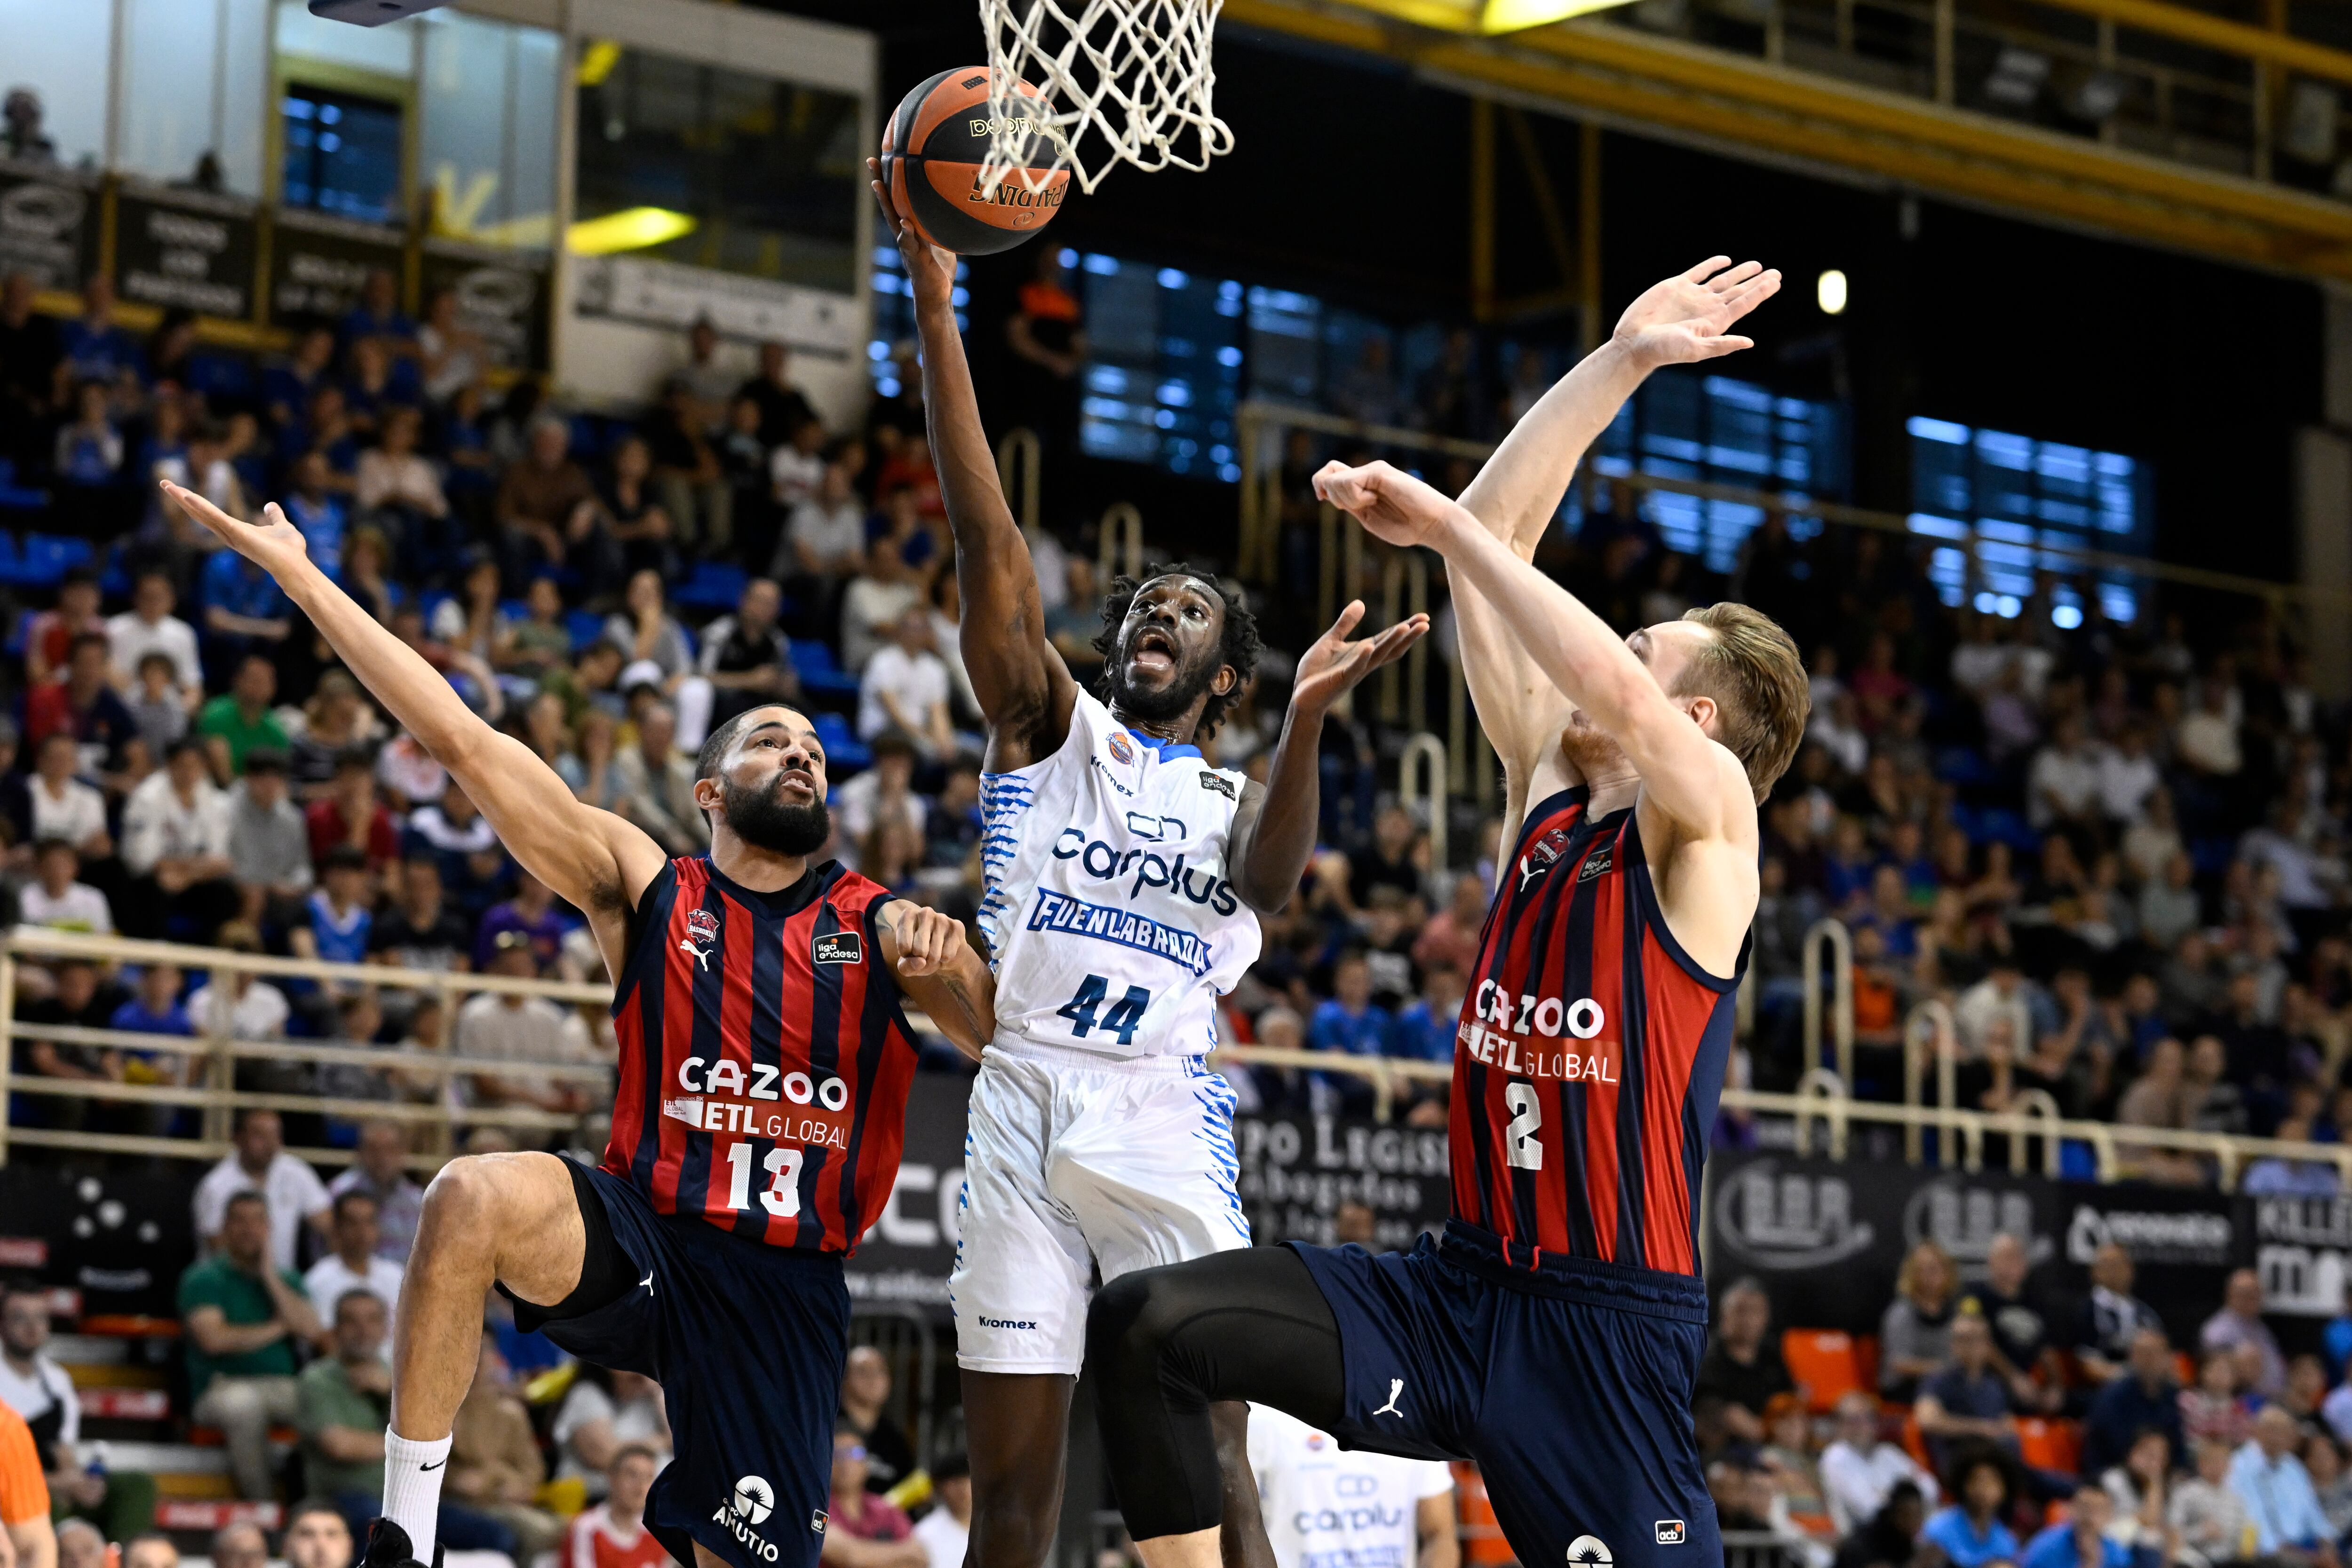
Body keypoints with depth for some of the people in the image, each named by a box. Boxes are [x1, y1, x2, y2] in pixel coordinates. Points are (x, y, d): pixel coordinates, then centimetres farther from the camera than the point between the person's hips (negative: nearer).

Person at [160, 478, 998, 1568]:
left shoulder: (882, 926, 7)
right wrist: (298, 574, -4)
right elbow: (462, 741, 0)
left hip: (786, 1289, 1)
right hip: (641, 1235, -1)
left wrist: (951, 967, -21)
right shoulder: (647, 891, 5)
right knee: (474, 1198, -32)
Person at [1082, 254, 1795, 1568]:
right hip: (1456, 1295, 6)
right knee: (1151, 1326, -11)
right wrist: (1623, 360, 10)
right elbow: (1499, 535, 13)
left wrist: (1443, 523, -19)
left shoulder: (1706, 816, -5)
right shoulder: (1548, 788, 12)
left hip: (1607, 1326, -6)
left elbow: (1614, 690, -28)